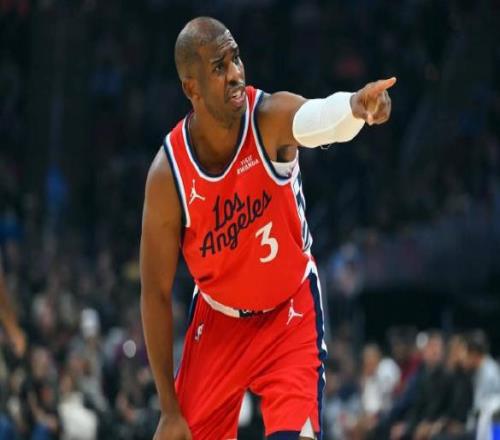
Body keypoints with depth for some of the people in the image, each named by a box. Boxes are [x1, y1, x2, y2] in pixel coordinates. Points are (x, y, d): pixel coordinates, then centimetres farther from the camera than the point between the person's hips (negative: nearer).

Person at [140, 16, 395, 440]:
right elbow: (156, 293, -11)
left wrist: (355, 106, -74)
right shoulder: (168, 174, -20)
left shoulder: (272, 116, -23)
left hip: (291, 313, -1)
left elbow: (317, 118, -49)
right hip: (218, 321, 1)